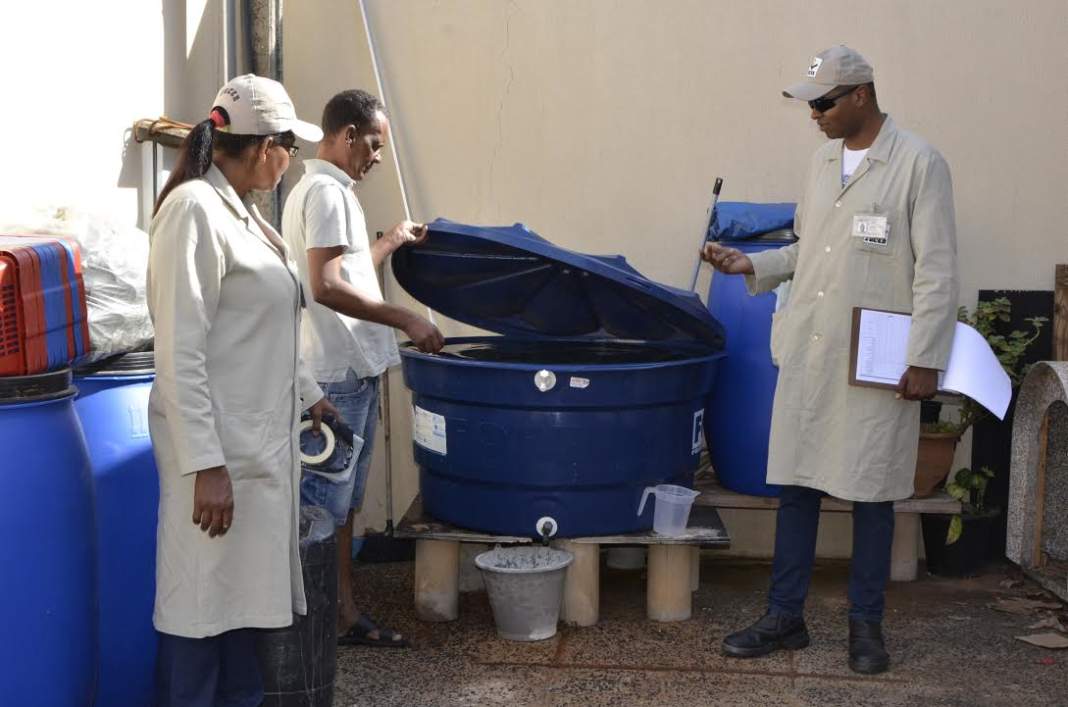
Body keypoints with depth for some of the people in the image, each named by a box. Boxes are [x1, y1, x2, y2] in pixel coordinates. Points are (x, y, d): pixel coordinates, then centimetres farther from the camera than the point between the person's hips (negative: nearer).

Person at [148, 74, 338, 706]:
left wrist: (309, 394, 31)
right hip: (221, 447, -9)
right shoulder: (195, 210, -16)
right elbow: (179, 355, -20)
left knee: (245, 597, 14)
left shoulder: (239, 209, 12)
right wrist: (205, 466, -22)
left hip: (260, 440, 9)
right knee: (204, 605, 0)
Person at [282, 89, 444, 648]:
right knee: (324, 505, -4)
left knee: (343, 502, 14)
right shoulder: (326, 192, -14)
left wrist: (391, 242, 29)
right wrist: (406, 320, -21)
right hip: (336, 375, -11)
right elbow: (326, 287, -24)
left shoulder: (325, 190, 18)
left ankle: (345, 613, 22)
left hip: (352, 370, 11)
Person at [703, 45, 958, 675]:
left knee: (871, 494, 5)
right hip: (807, 354, 6)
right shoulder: (824, 160, 11)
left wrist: (926, 359, -13)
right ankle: (786, 617, 20)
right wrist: (751, 265, 7)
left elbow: (937, 271, -9)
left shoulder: (919, 163, -7)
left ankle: (867, 624, 19)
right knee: (796, 486, 9)